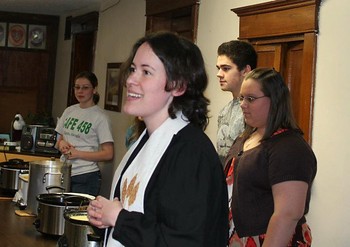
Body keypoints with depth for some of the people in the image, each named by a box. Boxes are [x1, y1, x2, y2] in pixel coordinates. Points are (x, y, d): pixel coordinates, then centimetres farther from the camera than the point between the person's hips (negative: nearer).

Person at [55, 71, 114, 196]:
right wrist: (61, 144, -2)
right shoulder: (69, 111, 10)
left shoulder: (100, 117, -8)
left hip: (86, 177, -5)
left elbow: (108, 154, -11)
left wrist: (77, 153, -14)